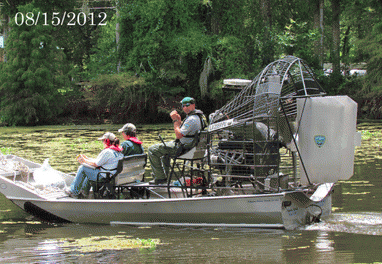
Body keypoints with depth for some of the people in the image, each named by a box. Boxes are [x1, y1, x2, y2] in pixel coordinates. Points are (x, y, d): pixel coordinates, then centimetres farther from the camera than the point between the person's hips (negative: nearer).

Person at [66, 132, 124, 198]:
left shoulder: (107, 152, -23)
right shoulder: (119, 150, 6)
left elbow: (96, 164, -14)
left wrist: (84, 161, 2)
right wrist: (87, 158, 15)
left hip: (104, 177, -9)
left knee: (82, 168, 3)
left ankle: (74, 192, 14)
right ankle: (85, 190, 35)